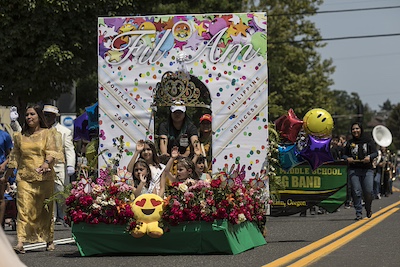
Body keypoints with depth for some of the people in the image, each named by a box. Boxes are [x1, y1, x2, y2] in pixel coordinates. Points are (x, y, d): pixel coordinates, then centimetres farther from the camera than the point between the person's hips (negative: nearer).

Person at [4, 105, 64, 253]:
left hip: (44, 177, -2)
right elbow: (15, 157, 22)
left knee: (46, 209, 3)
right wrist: (6, 175, 24)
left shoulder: (48, 133, 6)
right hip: (24, 177, 2)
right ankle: (21, 242, -18)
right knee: (24, 208, -10)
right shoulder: (20, 136, 15)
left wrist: (47, 162, -26)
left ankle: (49, 240, 15)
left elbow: (53, 151, -7)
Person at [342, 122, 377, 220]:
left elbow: (375, 152, 3)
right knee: (356, 192, -7)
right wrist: (347, 158, -8)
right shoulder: (350, 142, 11)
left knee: (368, 192, -7)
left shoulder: (368, 140, 7)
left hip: (367, 169, -1)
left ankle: (368, 209, 22)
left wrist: (370, 157, -17)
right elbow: (344, 154, 14)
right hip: (353, 170, 1)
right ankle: (359, 213, 0)